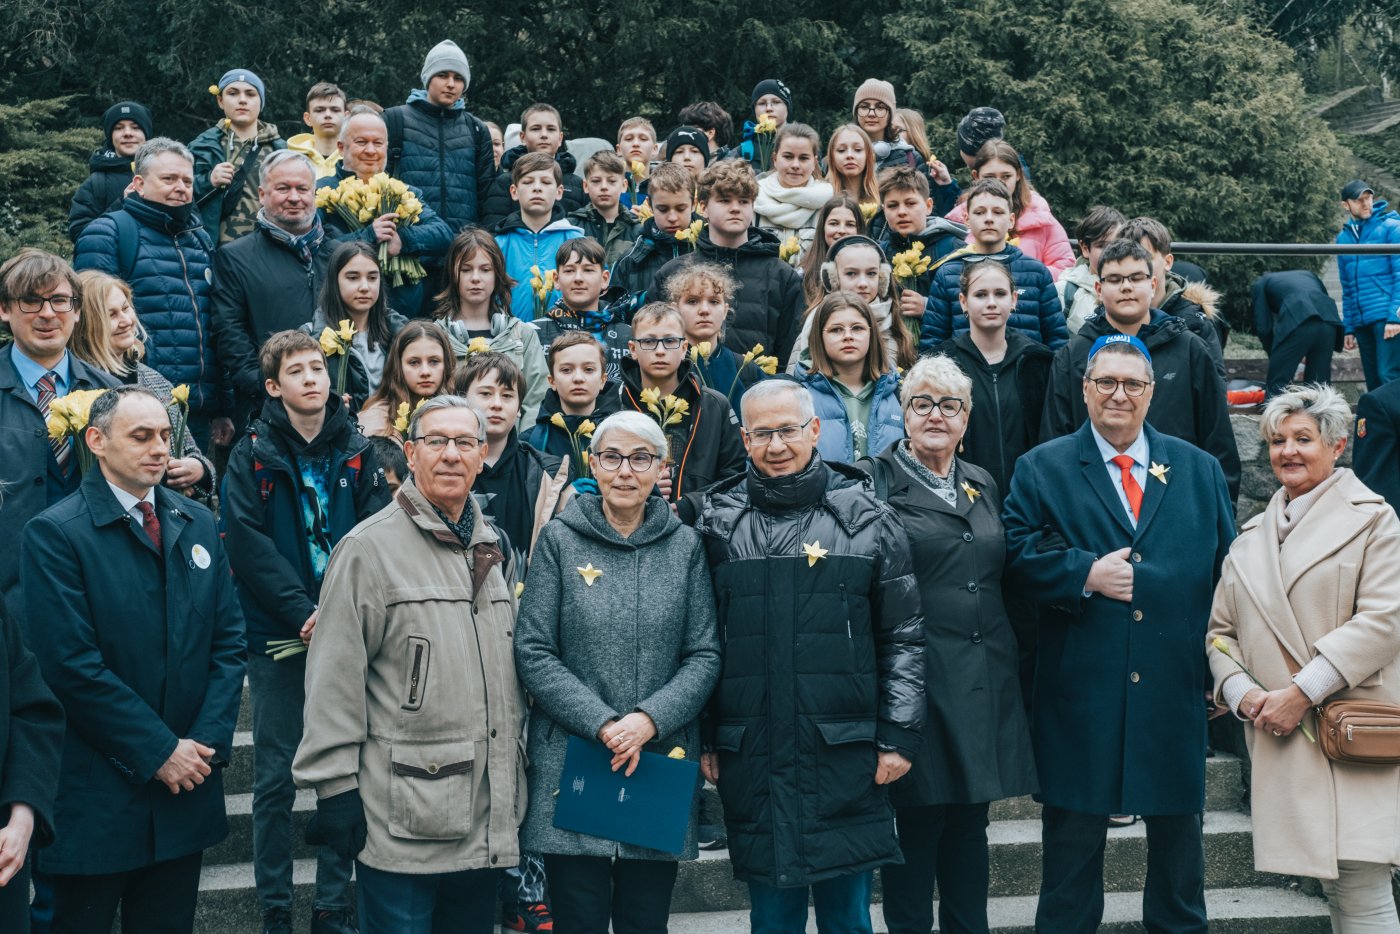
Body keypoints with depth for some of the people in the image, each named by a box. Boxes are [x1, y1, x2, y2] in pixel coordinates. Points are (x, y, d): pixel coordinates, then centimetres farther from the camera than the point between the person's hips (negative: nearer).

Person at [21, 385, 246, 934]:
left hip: (187, 788, 5)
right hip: (96, 797, -5)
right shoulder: (55, 533, -9)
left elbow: (228, 638, 8)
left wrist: (208, 740, -5)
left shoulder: (198, 524, 9)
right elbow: (73, 663, -16)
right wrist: (158, 751, -14)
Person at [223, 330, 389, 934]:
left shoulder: (358, 452, 5)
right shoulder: (253, 454, 0)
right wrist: (304, 613, -17)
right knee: (276, 778, 5)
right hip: (278, 635, -1)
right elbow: (248, 544, -9)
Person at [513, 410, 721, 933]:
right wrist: (602, 723, -14)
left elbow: (705, 656, 2)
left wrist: (649, 719, -14)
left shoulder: (684, 546, 5)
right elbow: (533, 653, -4)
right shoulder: (560, 540, 0)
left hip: (662, 763, 2)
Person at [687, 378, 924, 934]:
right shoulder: (715, 522, 5)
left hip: (846, 754, -1)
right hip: (751, 757, 1)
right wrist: (700, 737, 5)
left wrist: (898, 736, -2)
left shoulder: (868, 519, 2)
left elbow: (902, 636, 3)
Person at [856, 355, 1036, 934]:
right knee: (917, 822, 0)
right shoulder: (873, 481, -3)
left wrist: (1012, 657, 14)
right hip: (920, 683, -5)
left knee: (970, 823, 12)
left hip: (985, 684, 6)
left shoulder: (984, 486, 15)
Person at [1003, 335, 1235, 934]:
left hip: (1175, 685, 3)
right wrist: (1084, 573, -19)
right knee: (1074, 829, 7)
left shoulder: (1200, 470, 10)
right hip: (1081, 688, -2)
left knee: (1178, 824, 14)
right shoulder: (1042, 469, 3)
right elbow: (1018, 554, -6)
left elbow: (1227, 569, 8)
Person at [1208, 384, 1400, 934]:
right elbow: (1221, 630, 17)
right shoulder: (1252, 537, 18)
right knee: (1331, 889, 7)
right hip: (1278, 739, 5)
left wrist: (1301, 692, -15)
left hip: (1350, 730, -5)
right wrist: (1241, 692, -3)